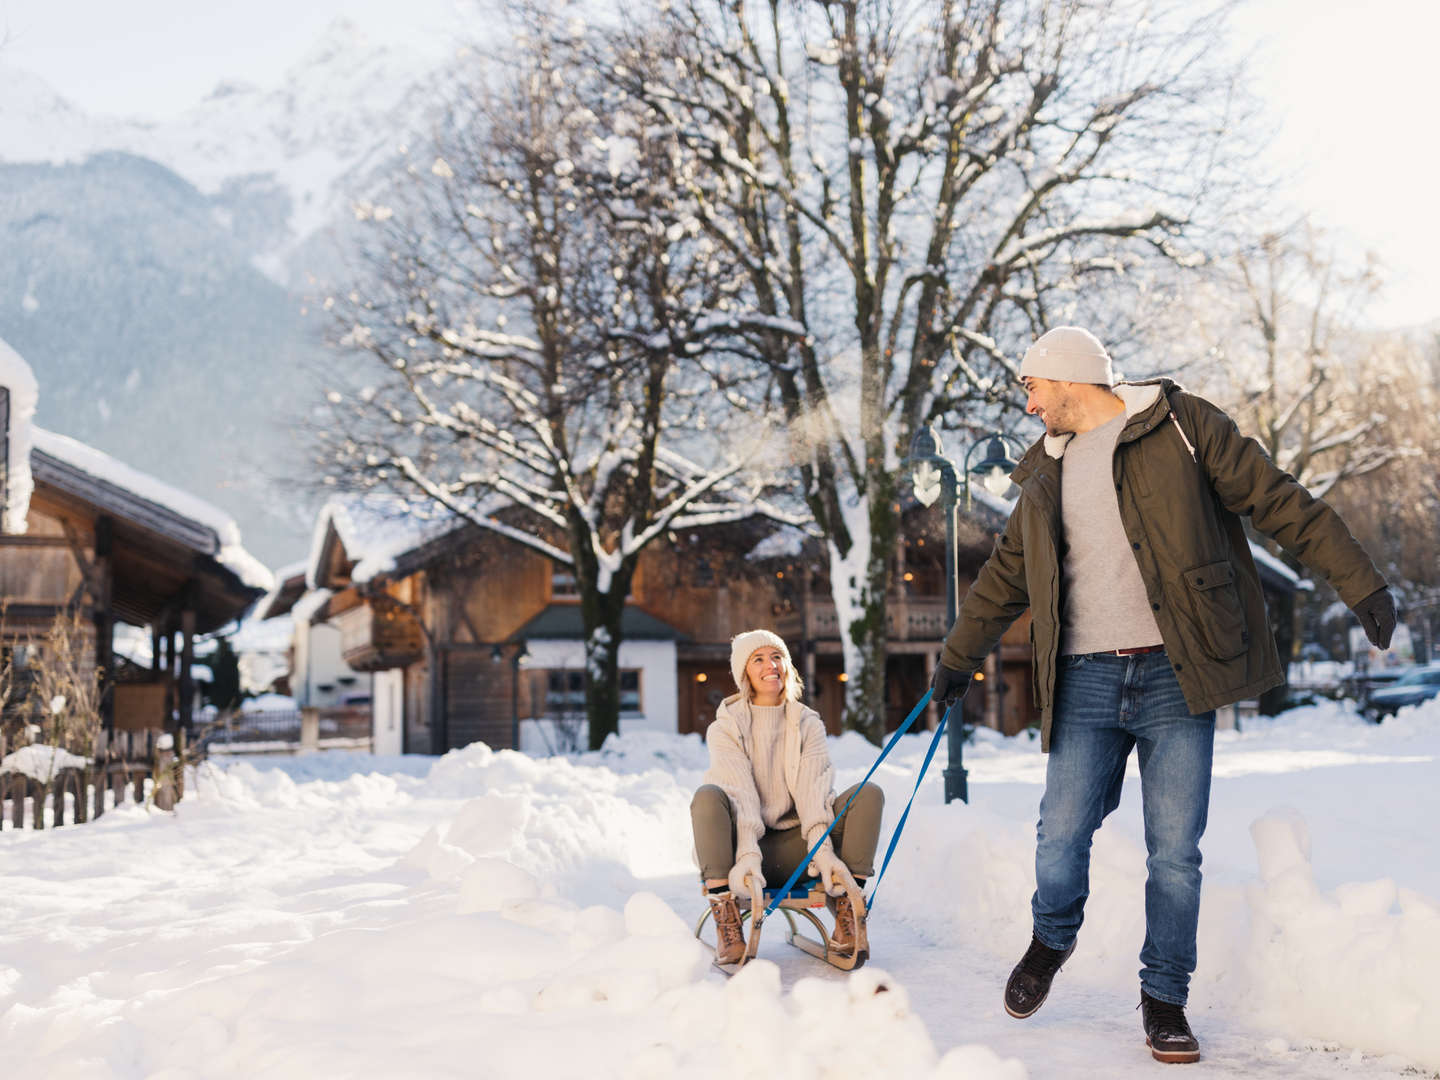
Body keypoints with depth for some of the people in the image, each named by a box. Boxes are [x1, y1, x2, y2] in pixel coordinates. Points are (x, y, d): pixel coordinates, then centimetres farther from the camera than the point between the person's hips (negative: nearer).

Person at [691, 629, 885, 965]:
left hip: (791, 849, 2)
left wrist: (823, 849, -26)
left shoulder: (808, 724, 9)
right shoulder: (725, 728, 2)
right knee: (708, 795, -33)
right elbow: (739, 792, -15)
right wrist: (747, 854, -32)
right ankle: (725, 919, -33)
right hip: (742, 845, -2)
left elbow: (813, 789, -9)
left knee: (869, 794, -17)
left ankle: (846, 911, -22)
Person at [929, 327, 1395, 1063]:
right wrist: (957, 659, 32)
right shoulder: (1046, 474, 17)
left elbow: (1280, 503, -1)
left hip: (1175, 677, -3)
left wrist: (1359, 583, -7)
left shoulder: (1180, 425, 1)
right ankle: (1051, 940, 28)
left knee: (1175, 853, -1)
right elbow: (1004, 575, 27)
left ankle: (1165, 999, 17)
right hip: (1087, 679, 4)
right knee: (1060, 838, -3)